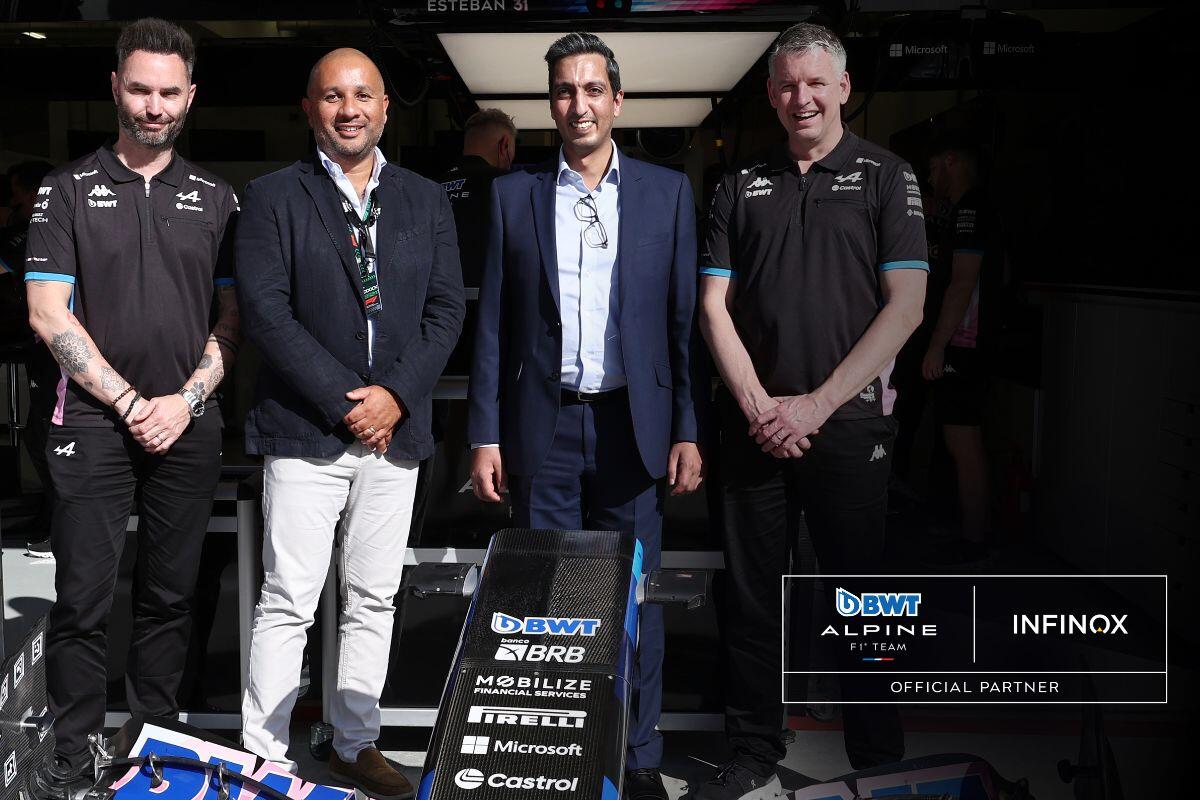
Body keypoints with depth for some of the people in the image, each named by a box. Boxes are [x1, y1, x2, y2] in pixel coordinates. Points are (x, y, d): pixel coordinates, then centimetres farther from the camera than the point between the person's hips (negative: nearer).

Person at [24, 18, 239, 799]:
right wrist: (131, 403, -9)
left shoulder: (216, 198, 10)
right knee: (83, 602, 0)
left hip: (189, 427, 2)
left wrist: (187, 399, -6)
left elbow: (233, 318, 8)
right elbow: (49, 313, -3)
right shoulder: (69, 189, 4)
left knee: (172, 595, 9)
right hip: (95, 425, -2)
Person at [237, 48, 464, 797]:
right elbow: (265, 310, -8)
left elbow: (446, 308, 6)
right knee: (289, 602, 0)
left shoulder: (426, 200, 11)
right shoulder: (274, 197, 1)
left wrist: (397, 393, -8)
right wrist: (343, 400, -13)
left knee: (374, 600, 11)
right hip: (304, 428, -3)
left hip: (395, 428, 4)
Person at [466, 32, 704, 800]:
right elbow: (493, 323, 5)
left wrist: (687, 430, -2)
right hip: (543, 426, 1)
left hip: (632, 423, 0)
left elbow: (684, 320, 4)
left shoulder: (667, 191, 5)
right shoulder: (514, 194, 6)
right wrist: (485, 435, 0)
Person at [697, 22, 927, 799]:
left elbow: (905, 306, -5)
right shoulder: (743, 185, 10)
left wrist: (816, 404, -11)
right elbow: (715, 305, 6)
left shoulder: (887, 177, 3)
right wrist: (757, 405, -8)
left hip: (850, 423, -2)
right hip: (756, 426, 2)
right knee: (752, 594, 7)